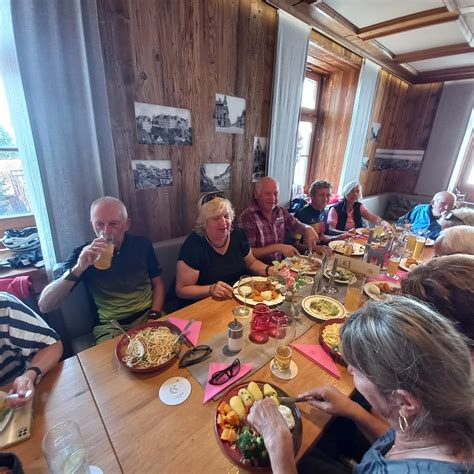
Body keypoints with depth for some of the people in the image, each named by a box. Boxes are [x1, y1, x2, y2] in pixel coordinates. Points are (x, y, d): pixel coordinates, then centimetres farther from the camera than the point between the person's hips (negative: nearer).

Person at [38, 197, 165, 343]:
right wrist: (78, 268, -26)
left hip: (147, 316, 1)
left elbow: (158, 284, 7)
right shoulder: (83, 254, -6)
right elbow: (44, 306, -12)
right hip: (111, 325, 0)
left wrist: (154, 316, -9)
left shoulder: (142, 244, -2)